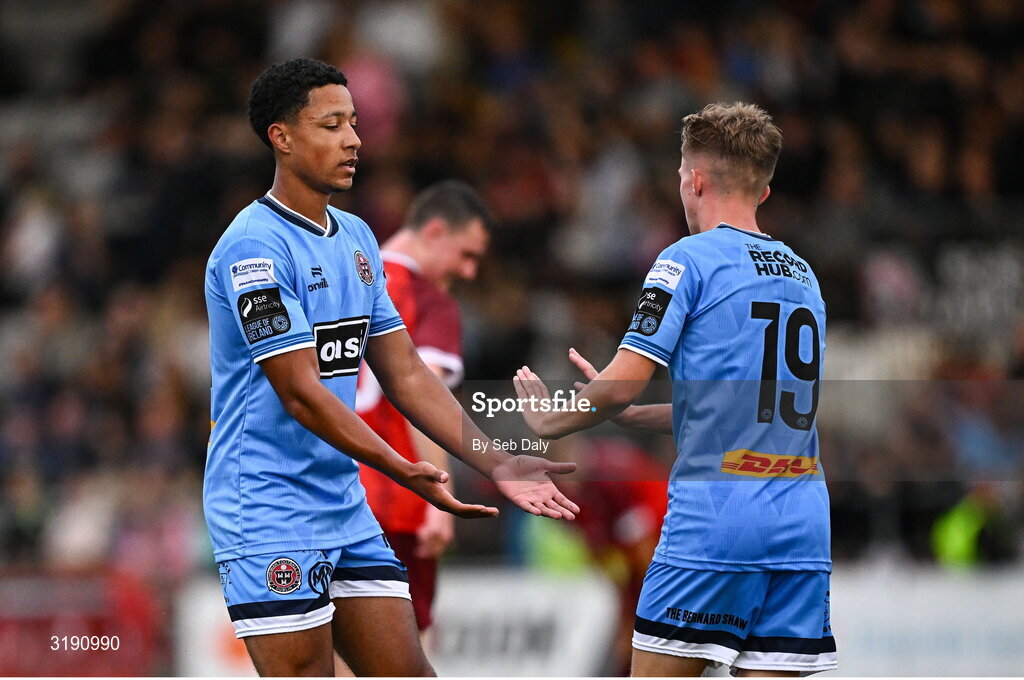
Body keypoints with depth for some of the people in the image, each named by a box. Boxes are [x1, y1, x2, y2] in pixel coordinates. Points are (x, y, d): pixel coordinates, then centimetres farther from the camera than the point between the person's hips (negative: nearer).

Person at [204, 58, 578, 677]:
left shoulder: (357, 238, 13)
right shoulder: (254, 247, -15)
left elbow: (406, 376, 14)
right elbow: (301, 393, -20)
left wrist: (497, 464, 4)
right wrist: (406, 473, -26)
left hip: (348, 510, 8)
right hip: (269, 518, -8)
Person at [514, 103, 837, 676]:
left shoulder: (689, 259, -3)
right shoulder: (803, 274, 18)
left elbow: (622, 385, -9)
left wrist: (548, 422, 10)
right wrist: (627, 413, 29)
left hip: (712, 519, -6)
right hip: (802, 526, 6)